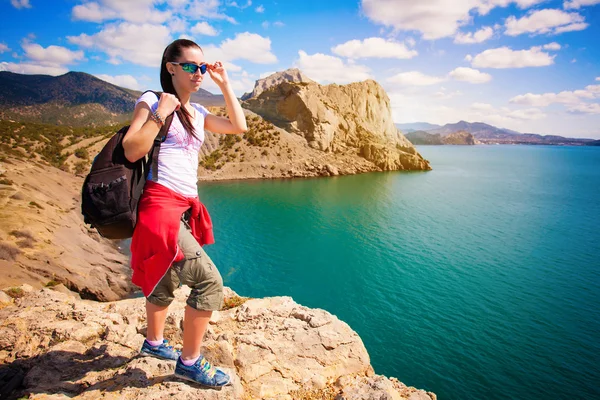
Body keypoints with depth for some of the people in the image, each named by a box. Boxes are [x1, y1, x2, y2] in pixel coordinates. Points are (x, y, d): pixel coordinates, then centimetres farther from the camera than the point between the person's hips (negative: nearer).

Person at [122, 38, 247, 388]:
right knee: (209, 281, -13)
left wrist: (225, 84, 15)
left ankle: (154, 342, 44)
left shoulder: (196, 112, 16)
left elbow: (239, 126, 16)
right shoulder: (151, 101, -4)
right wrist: (160, 114, -17)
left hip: (186, 208, 8)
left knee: (167, 279, 22)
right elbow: (132, 151, -13)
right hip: (160, 204, -8)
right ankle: (190, 361, 5)